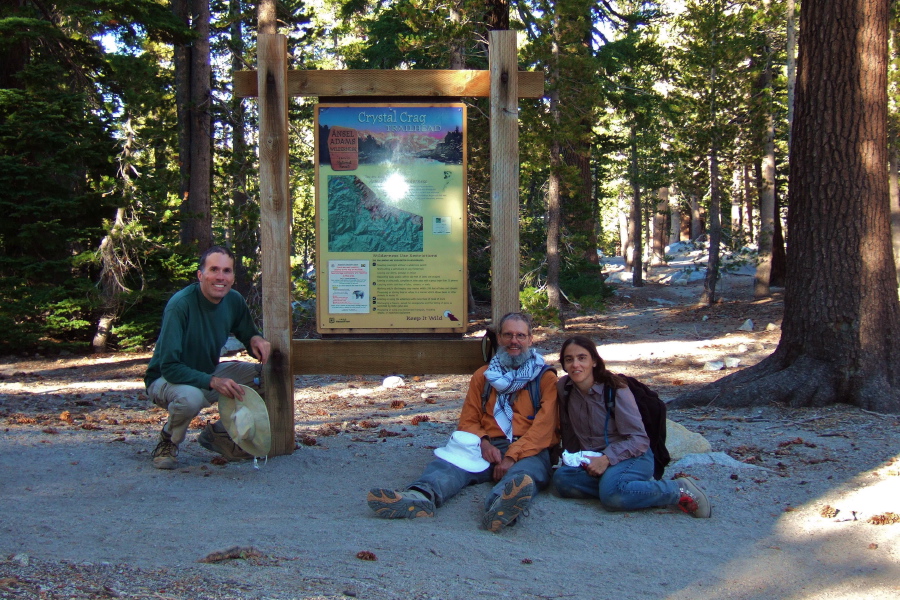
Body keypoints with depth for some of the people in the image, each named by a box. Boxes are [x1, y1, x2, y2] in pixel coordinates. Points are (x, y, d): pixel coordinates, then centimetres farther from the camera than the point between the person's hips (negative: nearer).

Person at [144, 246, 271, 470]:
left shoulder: (234, 301, -8)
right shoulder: (180, 304, -26)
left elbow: (247, 335, 9)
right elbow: (169, 367, -28)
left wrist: (256, 339, -17)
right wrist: (213, 382, -40)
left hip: (209, 372, 6)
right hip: (166, 380, -6)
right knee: (190, 397, -40)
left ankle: (219, 433, 5)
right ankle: (168, 441, -5)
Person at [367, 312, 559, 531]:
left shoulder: (546, 378, 10)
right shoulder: (482, 376, 21)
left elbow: (544, 426, -3)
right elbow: (468, 421, 17)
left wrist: (512, 456, -17)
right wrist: (483, 442, -7)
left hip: (529, 451, -3)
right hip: (489, 448, 3)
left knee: (525, 472, -39)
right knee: (447, 463, -28)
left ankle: (501, 504, -73)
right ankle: (420, 497, -61)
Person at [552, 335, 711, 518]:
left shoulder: (615, 390, -15)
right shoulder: (563, 387, -2)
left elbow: (639, 439, -17)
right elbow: (568, 429, 12)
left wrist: (607, 458, -27)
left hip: (632, 457, -5)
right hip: (591, 459, 6)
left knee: (611, 491, -37)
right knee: (561, 479, -26)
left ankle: (679, 491, -14)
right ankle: (637, 487, -14)